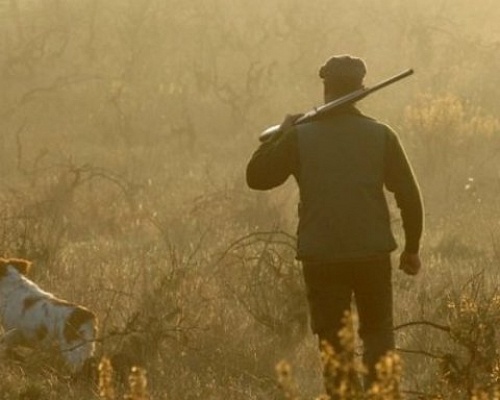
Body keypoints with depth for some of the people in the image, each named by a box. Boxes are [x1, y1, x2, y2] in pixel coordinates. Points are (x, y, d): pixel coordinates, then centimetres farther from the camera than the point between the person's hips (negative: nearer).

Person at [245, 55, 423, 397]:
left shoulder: (300, 137, -3)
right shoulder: (381, 136, -1)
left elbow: (257, 176, 5)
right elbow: (410, 197, 0)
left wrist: (280, 134, 17)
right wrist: (412, 249, 12)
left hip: (321, 257, 0)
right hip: (373, 254, 0)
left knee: (333, 342, 8)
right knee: (378, 332, 13)